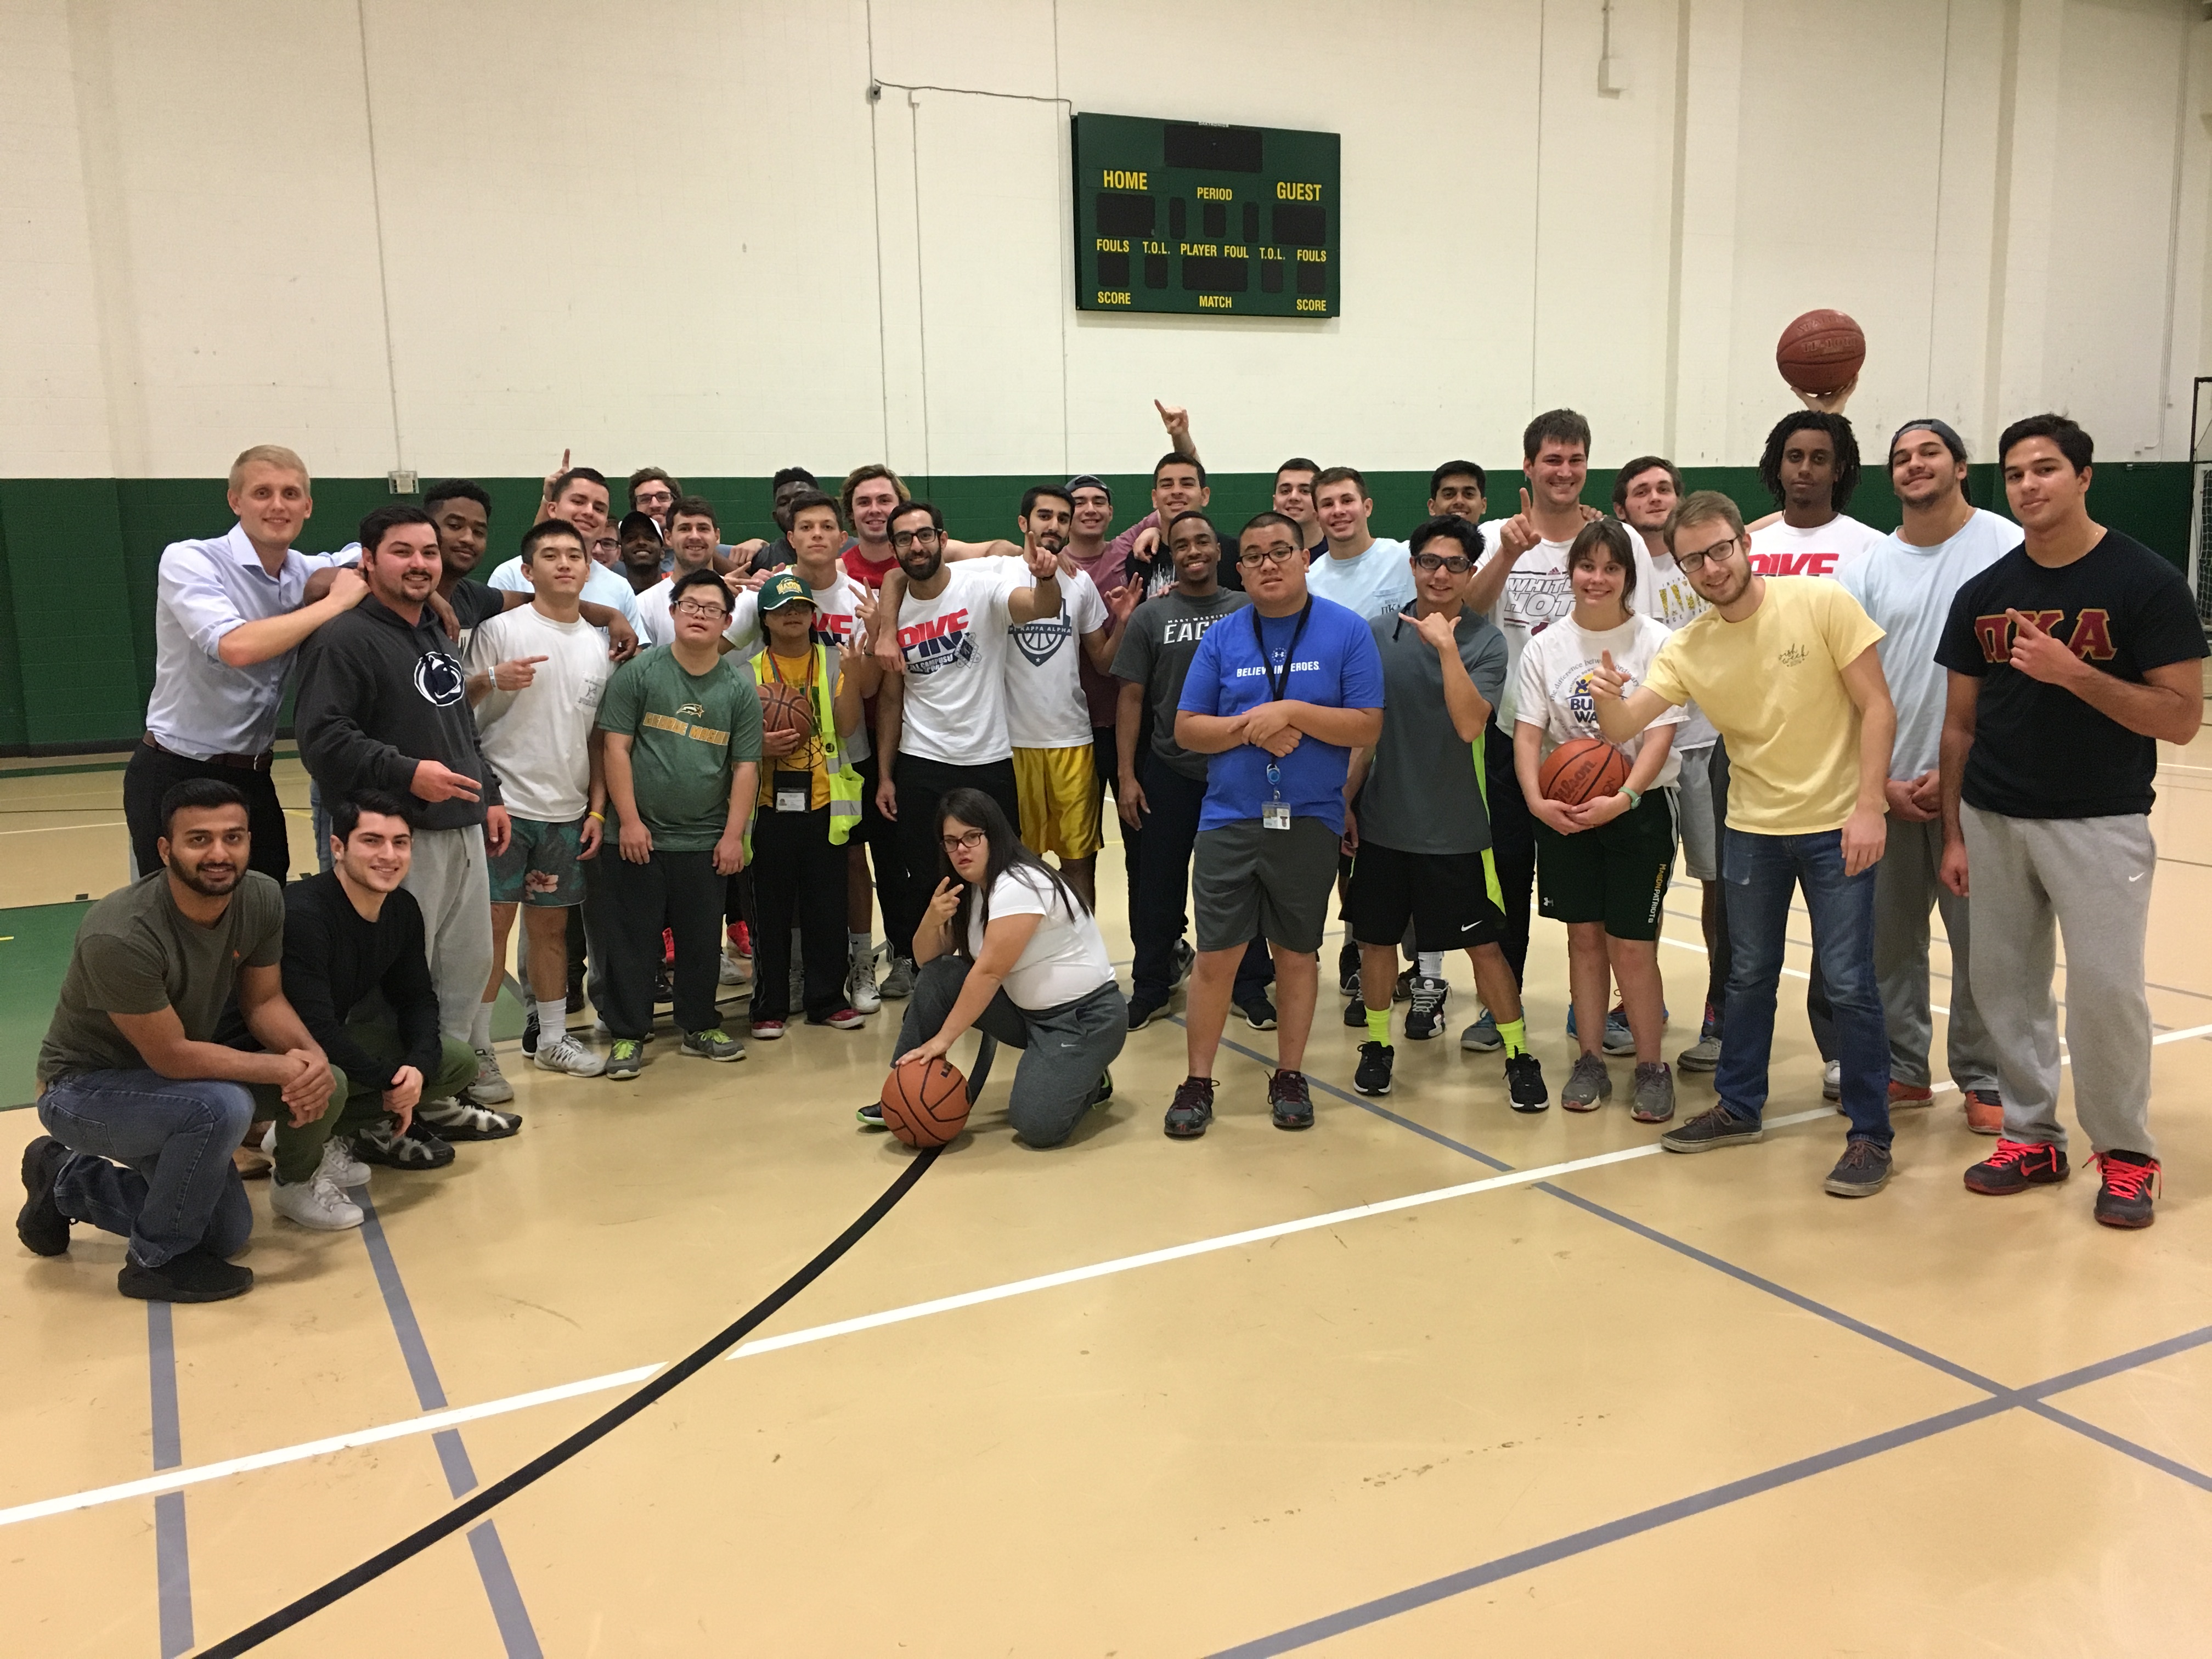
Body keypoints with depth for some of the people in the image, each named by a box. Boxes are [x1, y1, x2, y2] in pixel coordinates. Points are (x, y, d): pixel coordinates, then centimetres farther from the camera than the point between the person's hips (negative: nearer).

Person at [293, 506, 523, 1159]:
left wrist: (489, 794, 18)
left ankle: (437, 1095, 27)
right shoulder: (344, 639, -11)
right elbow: (322, 737, -20)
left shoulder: (437, 634, 19)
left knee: (468, 964, 14)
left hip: (463, 831, 9)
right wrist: (406, 773, -26)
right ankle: (380, 1117, 7)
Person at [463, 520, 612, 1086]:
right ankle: (476, 1049, 5)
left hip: (568, 812, 5)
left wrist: (597, 809, 9)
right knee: (493, 922, -5)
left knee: (551, 923, 13)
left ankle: (553, 1038, 24)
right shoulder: (500, 631, -5)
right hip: (505, 803, -5)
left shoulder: (598, 645, 11)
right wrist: (490, 681, -26)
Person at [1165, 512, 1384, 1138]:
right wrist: (1250, 727, -13)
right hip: (1229, 821, 1)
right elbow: (1187, 729, 3)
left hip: (1309, 822, -1)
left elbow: (1367, 727, -7)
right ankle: (1197, 1082, 15)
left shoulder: (1347, 632, -1)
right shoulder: (1222, 639, 4)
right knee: (1216, 955, 2)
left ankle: (1289, 1077, 26)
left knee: (1297, 951, 11)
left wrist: (1290, 712, -17)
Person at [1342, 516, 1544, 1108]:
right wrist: (1346, 799, 7)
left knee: (1483, 943, 4)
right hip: (1381, 820, 3)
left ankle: (1519, 1055, 18)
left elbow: (1470, 725, -21)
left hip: (1455, 827, -3)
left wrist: (1446, 645, -26)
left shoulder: (1485, 641, -7)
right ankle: (1376, 1045, 29)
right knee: (1375, 937, 11)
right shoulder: (1380, 633, 2)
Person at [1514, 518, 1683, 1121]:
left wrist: (1622, 799, -24)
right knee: (1584, 937, 9)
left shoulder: (1655, 641, -6)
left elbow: (1660, 735, -11)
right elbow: (1528, 733, 0)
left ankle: (1651, 1066, 14)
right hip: (1564, 812, 3)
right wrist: (1536, 800, -16)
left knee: (1631, 946, -2)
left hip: (1639, 807, -3)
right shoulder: (1545, 647, 2)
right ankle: (1590, 1062, 20)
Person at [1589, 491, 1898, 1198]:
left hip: (1837, 824, -4)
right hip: (1752, 827, 4)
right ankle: (1739, 1107, 33)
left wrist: (1868, 807, -19)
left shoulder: (1821, 603, -13)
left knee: (1848, 984, -2)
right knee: (1749, 975, 16)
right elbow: (1622, 729, -9)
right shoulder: (1686, 649, -3)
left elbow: (1877, 708, -12)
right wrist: (1609, 699, -33)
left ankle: (1871, 1135, 12)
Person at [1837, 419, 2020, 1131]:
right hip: (1889, 789, 4)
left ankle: (1984, 1081, 18)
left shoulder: (2006, 547, -4)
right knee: (1887, 938, 10)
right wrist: (1881, 782, -2)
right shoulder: (1869, 566, 7)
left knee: (1979, 941, 3)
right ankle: (1902, 1070, 25)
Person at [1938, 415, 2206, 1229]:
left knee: (2106, 988, -5)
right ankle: (2032, 1136, 23)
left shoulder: (2146, 582, -7)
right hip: (1993, 821, 4)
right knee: (2005, 982, 8)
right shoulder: (1983, 593, 6)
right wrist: (1954, 833, 8)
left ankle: (2126, 1152, 14)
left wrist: (2072, 672, -22)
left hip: (2099, 823, -4)